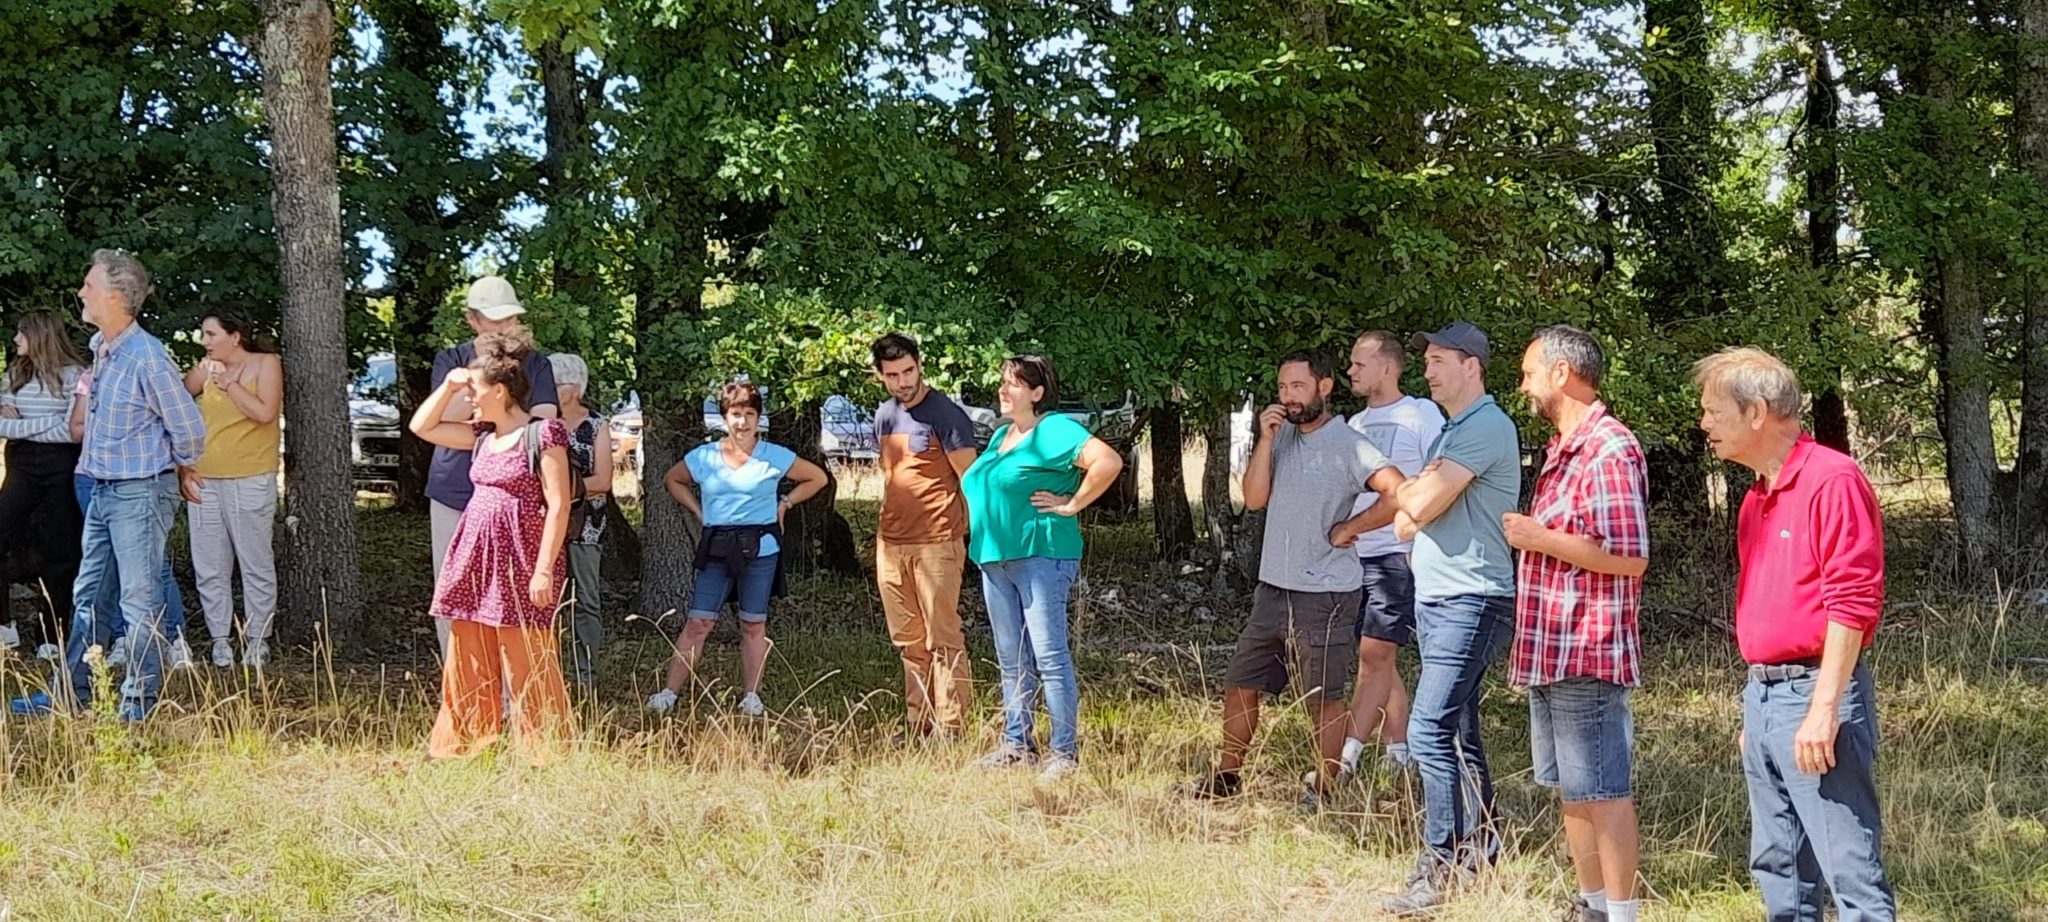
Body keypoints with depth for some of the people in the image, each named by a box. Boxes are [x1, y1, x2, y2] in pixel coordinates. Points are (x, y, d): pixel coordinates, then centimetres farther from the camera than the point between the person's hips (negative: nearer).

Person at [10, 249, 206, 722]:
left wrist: (178, 469, 5)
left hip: (141, 491, -9)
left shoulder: (147, 357, -20)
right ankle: (70, 690, 24)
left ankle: (140, 700, 7)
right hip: (103, 488, 9)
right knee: (87, 594, 15)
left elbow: (189, 429, -14)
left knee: (139, 597, -2)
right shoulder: (99, 348, 7)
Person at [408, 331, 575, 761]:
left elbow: (558, 505, -13)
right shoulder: (484, 436, 15)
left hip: (519, 564, -8)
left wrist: (545, 569, -18)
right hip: (475, 561, 8)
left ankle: (543, 755, 0)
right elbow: (422, 427, 25)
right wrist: (447, 386, 12)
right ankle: (460, 749, 18)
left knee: (527, 669, -6)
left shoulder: (543, 434, -8)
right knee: (468, 667, 10)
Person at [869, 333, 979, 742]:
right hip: (891, 544, 7)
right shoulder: (884, 417, 13)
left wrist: (974, 537, -11)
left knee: (943, 639, -5)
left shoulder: (946, 415, -9)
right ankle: (918, 725, 18)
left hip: (935, 543, -7)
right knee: (908, 642, 11)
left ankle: (950, 729, -3)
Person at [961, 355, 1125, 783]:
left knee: (1050, 658, -8)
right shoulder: (1001, 435, 17)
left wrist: (1072, 505, -17)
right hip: (995, 559, 9)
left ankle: (1065, 752, -5)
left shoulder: (1054, 431, -10)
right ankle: (1017, 744, 21)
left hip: (1040, 555, -9)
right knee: (1012, 662, 13)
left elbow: (1108, 461, -24)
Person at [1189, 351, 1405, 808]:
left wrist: (1347, 529, -15)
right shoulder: (1282, 436, 8)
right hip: (1273, 588, 7)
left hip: (1325, 595, -7)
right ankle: (1227, 776, 27)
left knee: (1324, 700, 4)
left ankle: (1321, 791, 14)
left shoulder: (1349, 445, -12)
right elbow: (1253, 498, 1)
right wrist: (1265, 440, -8)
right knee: (1239, 686, 13)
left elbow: (1399, 495, -22)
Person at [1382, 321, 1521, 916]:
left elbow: (1421, 505, -19)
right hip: (1437, 600, 10)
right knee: (1459, 731, 14)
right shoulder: (1452, 431, 19)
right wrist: (1419, 494, -5)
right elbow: (1405, 523, 16)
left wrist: (1410, 493, 3)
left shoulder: (1487, 427, -13)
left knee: (1430, 729, -16)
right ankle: (1480, 848, 21)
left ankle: (1441, 866, -15)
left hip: (1471, 602, -10)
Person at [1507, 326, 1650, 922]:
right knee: (1570, 789, 16)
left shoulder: (1610, 452, -16)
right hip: (1551, 654, 10)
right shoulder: (1562, 450, 16)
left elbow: (1629, 558, -21)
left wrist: (1538, 538, -17)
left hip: (1586, 654, -10)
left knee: (1601, 792, -4)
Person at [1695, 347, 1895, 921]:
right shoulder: (1756, 499, 17)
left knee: (1850, 868, -9)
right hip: (1762, 696, 10)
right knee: (1777, 866, 13)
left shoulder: (1832, 481, -12)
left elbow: (1852, 603, -18)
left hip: (1815, 697, -10)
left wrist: (1824, 709, -22)